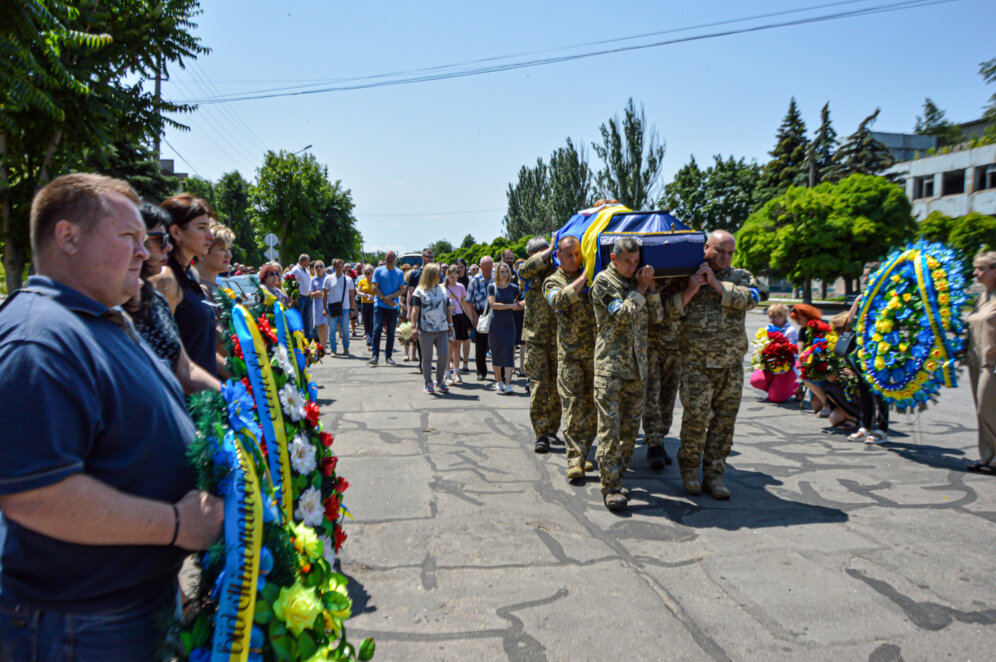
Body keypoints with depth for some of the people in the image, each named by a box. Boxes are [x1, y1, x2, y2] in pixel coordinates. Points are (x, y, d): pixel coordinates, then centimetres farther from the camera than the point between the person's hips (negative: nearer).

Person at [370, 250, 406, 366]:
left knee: (391, 332, 6)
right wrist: (385, 299, -12)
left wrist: (390, 297, -13)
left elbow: (401, 290, 2)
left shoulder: (400, 273, 9)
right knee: (377, 329, -10)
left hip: (393, 307, 2)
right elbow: (375, 288, -2)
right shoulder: (379, 271, 4)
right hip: (380, 305, -2)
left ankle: (388, 356, 13)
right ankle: (375, 355, -8)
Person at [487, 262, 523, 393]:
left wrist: (521, 304, -5)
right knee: (496, 353, 6)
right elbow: (493, 304, -11)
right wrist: (510, 305, -13)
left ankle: (508, 384, -10)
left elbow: (519, 304, 18)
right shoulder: (492, 287, 0)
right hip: (495, 324, 0)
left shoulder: (513, 288, 4)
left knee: (508, 353, -7)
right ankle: (499, 381, 21)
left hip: (509, 324, 0)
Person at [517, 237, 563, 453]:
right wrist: (551, 248, -13)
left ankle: (552, 430, 22)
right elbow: (527, 267, -17)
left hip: (559, 338, 2)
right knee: (538, 385, -6)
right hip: (536, 338, -2)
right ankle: (541, 435, 0)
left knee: (557, 387, 7)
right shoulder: (528, 277, 4)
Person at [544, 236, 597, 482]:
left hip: (595, 350, 3)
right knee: (572, 405, -6)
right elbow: (559, 300, -18)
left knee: (592, 406, 6)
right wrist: (583, 277, -16)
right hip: (570, 352, -3)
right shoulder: (553, 281, 5)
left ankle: (582, 454, 20)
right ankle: (575, 461, -3)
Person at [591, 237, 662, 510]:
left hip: (637, 366, 6)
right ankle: (610, 487, 0)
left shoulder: (639, 280, 16)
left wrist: (650, 287, 1)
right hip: (610, 365, -6)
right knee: (610, 427, -7)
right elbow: (624, 314, -12)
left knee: (630, 427, 10)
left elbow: (657, 316, 10)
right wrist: (640, 289, -3)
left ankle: (617, 477, 22)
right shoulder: (603, 281, -2)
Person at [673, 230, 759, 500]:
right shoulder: (686, 276, 7)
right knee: (695, 418, -5)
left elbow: (750, 298, -9)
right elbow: (668, 310, -1)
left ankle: (714, 474, 17)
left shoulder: (742, 277, 13)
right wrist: (689, 290, -15)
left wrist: (716, 283, -11)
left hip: (732, 364, 3)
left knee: (724, 420, 5)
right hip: (697, 363, -3)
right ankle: (689, 469, 15)